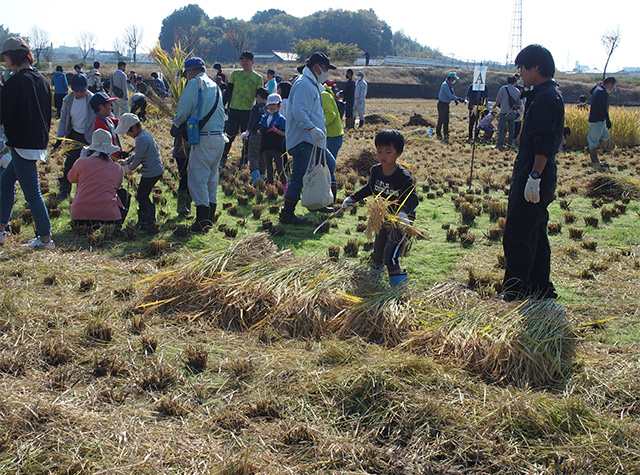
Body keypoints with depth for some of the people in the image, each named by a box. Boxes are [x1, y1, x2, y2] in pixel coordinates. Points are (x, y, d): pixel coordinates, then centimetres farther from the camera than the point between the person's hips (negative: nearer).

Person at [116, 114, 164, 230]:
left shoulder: (141, 139, -20)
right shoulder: (146, 134, 13)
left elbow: (138, 158, -14)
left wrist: (129, 168, 2)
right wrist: (126, 161, 15)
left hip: (151, 173, -10)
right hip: (157, 171, 10)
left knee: (141, 197, -1)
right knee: (143, 195, 20)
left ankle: (144, 223, 7)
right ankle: (151, 219, 28)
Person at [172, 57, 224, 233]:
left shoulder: (194, 84, -7)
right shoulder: (214, 86, 18)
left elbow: (183, 111, -11)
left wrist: (176, 123, 12)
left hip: (204, 139, -8)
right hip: (219, 137, 8)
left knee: (197, 178, -6)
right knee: (212, 178, 14)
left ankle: (202, 221, -12)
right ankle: (210, 218, 18)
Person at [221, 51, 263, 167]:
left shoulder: (258, 78, 3)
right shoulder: (235, 74, 7)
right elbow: (228, 92, 11)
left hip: (248, 111, -1)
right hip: (234, 110, 1)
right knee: (230, 135, 5)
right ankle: (223, 157, 19)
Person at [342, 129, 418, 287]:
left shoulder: (403, 177, -25)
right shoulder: (376, 170, -4)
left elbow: (413, 198, -33)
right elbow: (369, 188, 16)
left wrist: (404, 212, -52)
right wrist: (352, 199, 13)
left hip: (400, 222, -6)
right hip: (382, 219, 6)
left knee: (390, 256, -15)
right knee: (378, 251, 18)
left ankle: (399, 284, 1)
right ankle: (374, 272, 46)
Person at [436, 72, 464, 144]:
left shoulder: (450, 85, 11)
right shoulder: (445, 84, -20)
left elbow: (452, 94, 20)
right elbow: (450, 95, -25)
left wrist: (455, 100, 3)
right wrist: (458, 99, -23)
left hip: (446, 104, 9)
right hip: (442, 104, -9)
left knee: (446, 121, 12)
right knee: (441, 120, -2)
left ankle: (446, 134, 17)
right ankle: (438, 134, 8)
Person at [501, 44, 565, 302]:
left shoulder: (546, 97, -16)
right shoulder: (550, 94, 16)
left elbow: (544, 143, -23)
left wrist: (534, 177, -25)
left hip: (532, 177, -11)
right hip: (539, 178, 11)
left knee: (517, 236, -8)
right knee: (535, 234, 16)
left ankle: (516, 293, -5)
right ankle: (541, 288, 24)